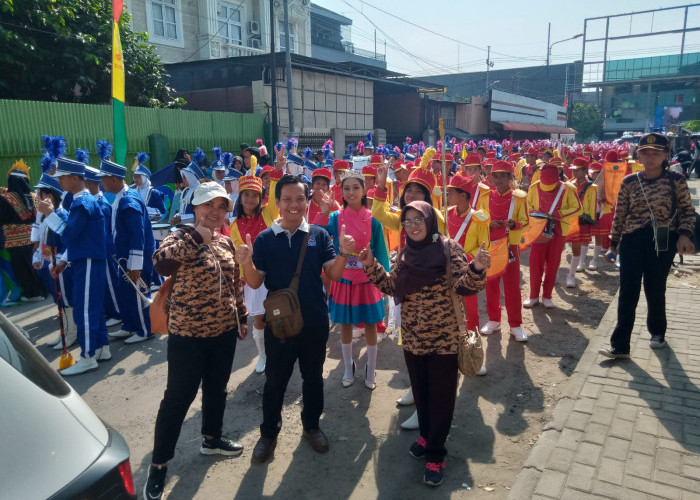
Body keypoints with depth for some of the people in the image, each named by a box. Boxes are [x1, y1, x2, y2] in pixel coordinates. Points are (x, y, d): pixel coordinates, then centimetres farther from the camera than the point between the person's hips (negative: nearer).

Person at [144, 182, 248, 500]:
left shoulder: (226, 242, 6)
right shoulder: (181, 237, -12)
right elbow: (162, 264, -35)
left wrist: (242, 318, 17)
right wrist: (199, 234, -32)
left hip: (224, 331, 6)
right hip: (188, 333, -6)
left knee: (216, 389, 20)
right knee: (178, 397, 4)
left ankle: (212, 438, 42)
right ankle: (158, 464, 20)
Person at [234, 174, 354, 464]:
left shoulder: (318, 235, -2)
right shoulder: (265, 239, -3)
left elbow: (333, 275, -4)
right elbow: (255, 283, -4)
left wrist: (343, 254, -22)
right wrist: (246, 263, -23)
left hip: (315, 321, 1)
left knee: (313, 376, 17)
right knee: (275, 380, 12)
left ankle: (311, 425, 37)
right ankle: (269, 432, 31)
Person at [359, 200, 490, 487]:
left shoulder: (448, 248, -12)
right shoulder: (405, 254, 4)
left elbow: (465, 284, -19)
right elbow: (392, 287, 9)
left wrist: (477, 269, -38)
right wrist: (371, 266, -1)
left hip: (443, 339, -5)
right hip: (412, 339, 5)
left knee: (440, 396, 6)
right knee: (420, 392, 20)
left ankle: (435, 455, 20)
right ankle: (426, 435, 43)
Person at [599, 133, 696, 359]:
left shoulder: (676, 180, -2)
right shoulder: (629, 182, 2)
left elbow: (687, 210, 3)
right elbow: (619, 215, 7)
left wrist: (684, 234, -12)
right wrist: (614, 243, 9)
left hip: (663, 242, -1)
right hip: (632, 241, 1)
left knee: (655, 290, 12)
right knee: (627, 293, -1)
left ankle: (657, 332, 39)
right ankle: (620, 345, 3)